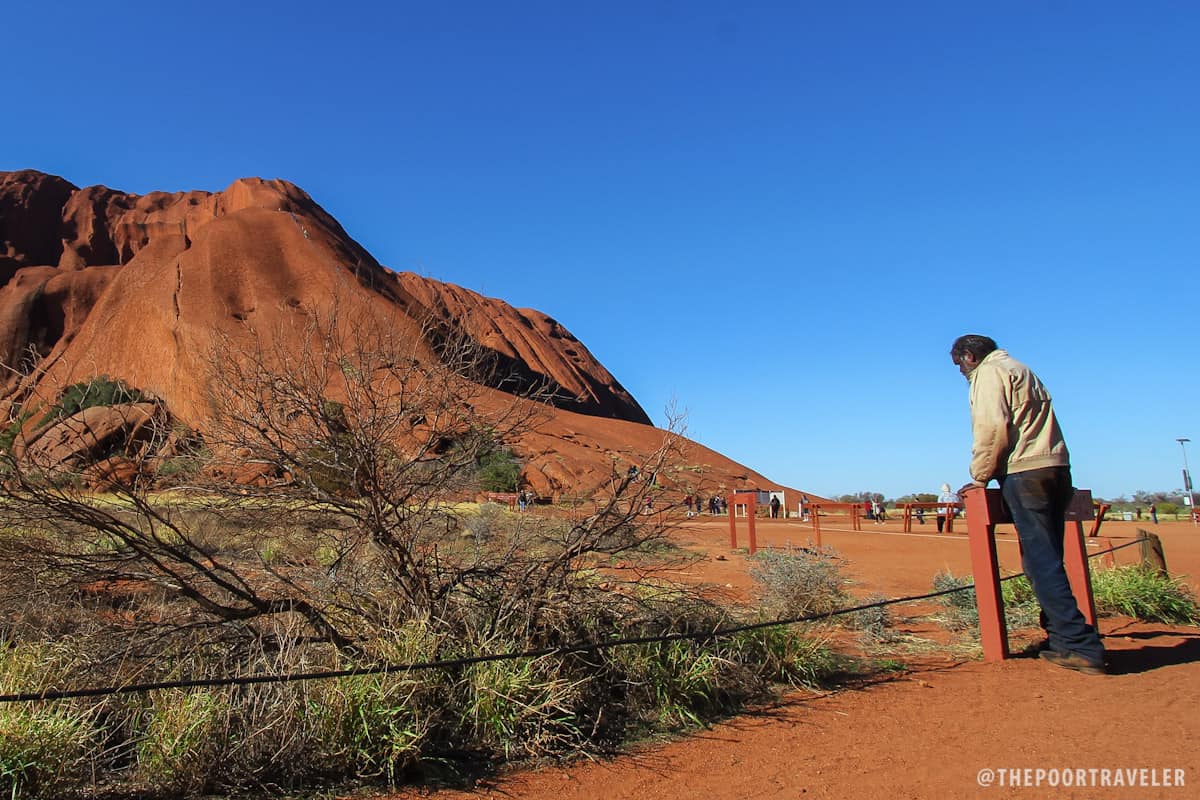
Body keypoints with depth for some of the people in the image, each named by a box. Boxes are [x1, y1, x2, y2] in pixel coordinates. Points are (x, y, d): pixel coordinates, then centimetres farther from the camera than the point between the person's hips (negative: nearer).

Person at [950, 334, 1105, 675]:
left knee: (1042, 561, -10)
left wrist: (980, 477, -6)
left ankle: (1080, 645, -12)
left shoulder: (989, 372, -1)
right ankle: (1061, 637, 17)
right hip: (1056, 467, 10)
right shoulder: (1019, 369, 27)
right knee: (1046, 560, 13)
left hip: (1025, 472, -9)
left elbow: (992, 427, -14)